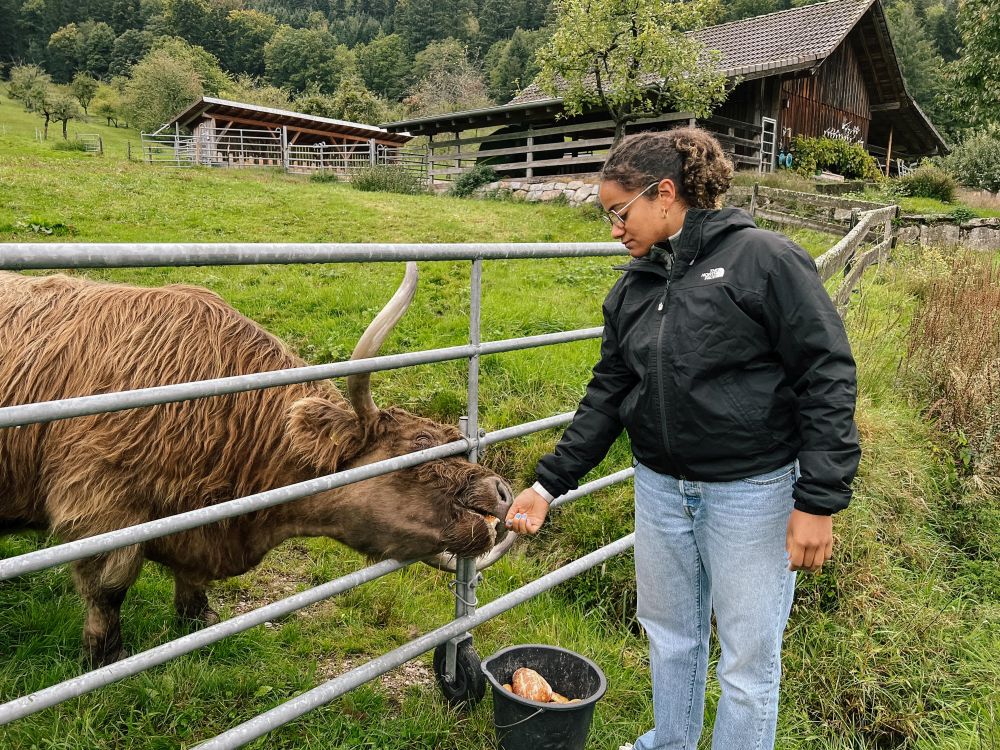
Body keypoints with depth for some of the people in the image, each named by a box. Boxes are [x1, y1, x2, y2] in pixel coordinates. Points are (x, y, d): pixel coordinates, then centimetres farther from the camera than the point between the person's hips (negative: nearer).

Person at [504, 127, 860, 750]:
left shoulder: (764, 259, -13)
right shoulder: (633, 289, 6)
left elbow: (828, 376, -14)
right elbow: (608, 395, 9)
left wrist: (819, 501, -17)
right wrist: (549, 484, 7)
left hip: (751, 491, -6)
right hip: (660, 488, 6)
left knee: (748, 655, 9)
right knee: (670, 634, 22)